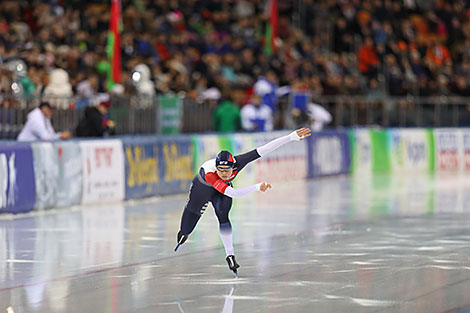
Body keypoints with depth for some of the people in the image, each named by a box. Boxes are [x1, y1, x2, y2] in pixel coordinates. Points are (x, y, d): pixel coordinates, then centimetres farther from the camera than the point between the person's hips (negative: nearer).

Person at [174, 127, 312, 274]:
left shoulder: (237, 162, -39)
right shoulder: (209, 173, -50)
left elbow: (264, 149, -41)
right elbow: (232, 193, -60)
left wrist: (292, 136, -45)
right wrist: (257, 187, -68)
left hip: (223, 186, 2)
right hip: (202, 187, -2)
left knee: (223, 216, -16)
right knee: (192, 210, 21)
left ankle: (230, 255, -11)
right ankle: (183, 233, 53)